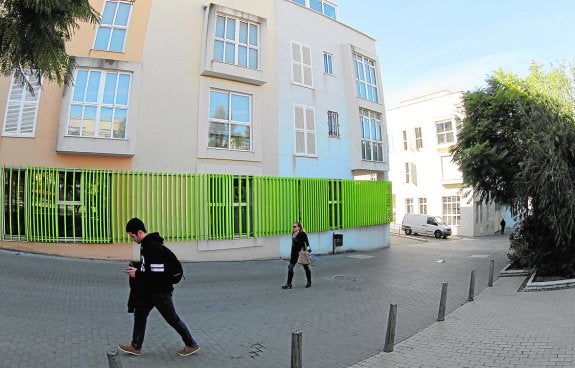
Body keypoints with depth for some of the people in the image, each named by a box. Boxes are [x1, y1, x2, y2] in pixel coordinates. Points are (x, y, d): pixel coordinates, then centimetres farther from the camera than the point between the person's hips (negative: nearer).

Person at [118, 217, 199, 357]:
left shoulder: (154, 247, -27)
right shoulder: (146, 244, 5)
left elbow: (158, 274, -29)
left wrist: (137, 274, -18)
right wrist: (137, 266, 4)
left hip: (160, 292, -10)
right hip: (150, 290, 10)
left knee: (172, 319, 4)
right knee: (140, 314, 17)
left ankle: (192, 344, 19)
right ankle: (136, 346, 33)